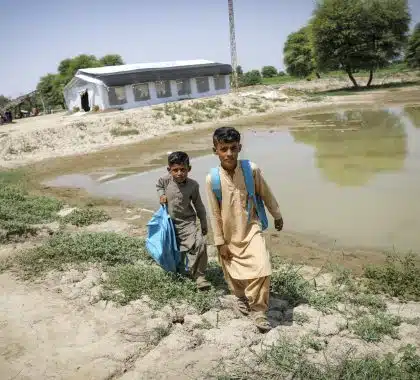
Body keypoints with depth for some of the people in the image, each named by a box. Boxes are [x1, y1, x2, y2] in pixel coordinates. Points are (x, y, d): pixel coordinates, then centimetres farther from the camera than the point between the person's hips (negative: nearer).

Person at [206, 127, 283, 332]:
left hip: (251, 229, 0)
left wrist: (277, 216, 13)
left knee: (262, 267, -14)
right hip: (229, 235, 1)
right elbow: (214, 213, -9)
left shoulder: (251, 169, -16)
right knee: (233, 272, 17)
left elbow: (266, 194, 1)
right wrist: (220, 242, -6)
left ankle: (258, 310, 8)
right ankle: (241, 297, 50)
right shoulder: (212, 179, -17)